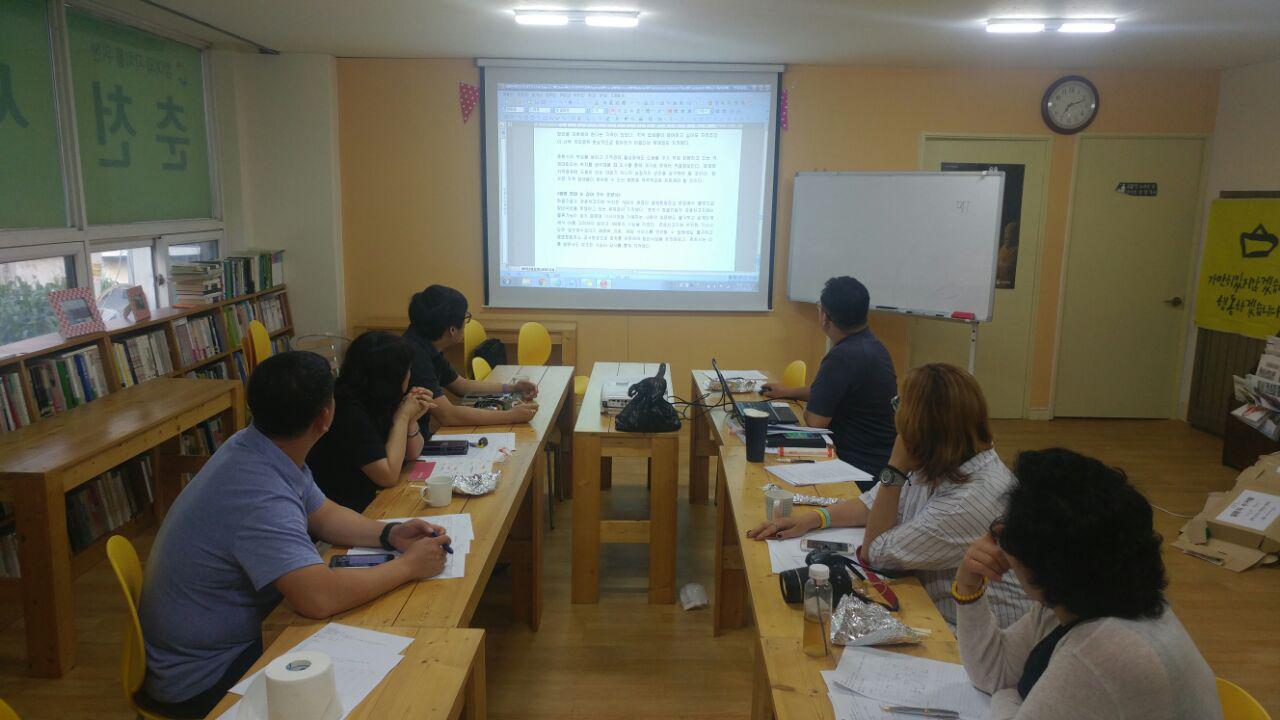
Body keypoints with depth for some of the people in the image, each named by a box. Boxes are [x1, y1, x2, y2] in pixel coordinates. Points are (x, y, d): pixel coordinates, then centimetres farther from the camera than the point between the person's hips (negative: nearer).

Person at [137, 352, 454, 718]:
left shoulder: (258, 448, -5)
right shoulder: (258, 495, -34)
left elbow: (323, 514, 8)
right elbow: (320, 597, -42)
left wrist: (391, 534, -9)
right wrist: (408, 566, -26)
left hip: (228, 639, 8)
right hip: (198, 679, -8)